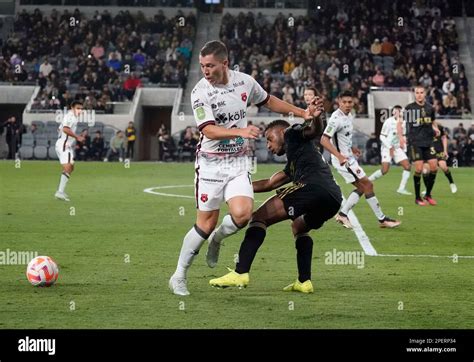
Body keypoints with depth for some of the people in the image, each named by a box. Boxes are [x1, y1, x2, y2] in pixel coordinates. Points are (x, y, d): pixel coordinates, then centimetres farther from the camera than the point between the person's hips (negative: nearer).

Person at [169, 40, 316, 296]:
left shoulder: (245, 82, 0)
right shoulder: (200, 92, -15)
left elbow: (268, 101, 19)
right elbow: (209, 130, -24)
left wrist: (301, 113, 23)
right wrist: (240, 131, -39)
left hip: (238, 162, 3)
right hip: (211, 163, -3)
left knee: (242, 214, -17)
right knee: (206, 224, -4)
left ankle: (216, 239, 16)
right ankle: (179, 276, 11)